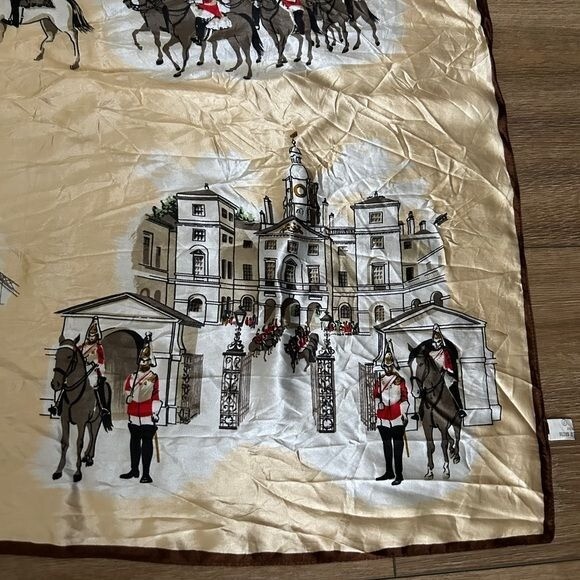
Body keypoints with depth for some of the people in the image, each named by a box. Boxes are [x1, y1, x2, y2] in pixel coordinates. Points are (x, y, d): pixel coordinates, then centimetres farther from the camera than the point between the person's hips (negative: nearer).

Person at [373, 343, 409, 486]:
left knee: (397, 446, -4)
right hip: (383, 417, 5)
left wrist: (405, 414, -7)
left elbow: (404, 398, -2)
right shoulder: (379, 379, 9)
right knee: (386, 445, 13)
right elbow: (376, 395, 14)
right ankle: (389, 472, 25)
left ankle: (399, 475, 1)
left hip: (397, 416, -4)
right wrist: (377, 412, 11)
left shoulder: (400, 380, -1)